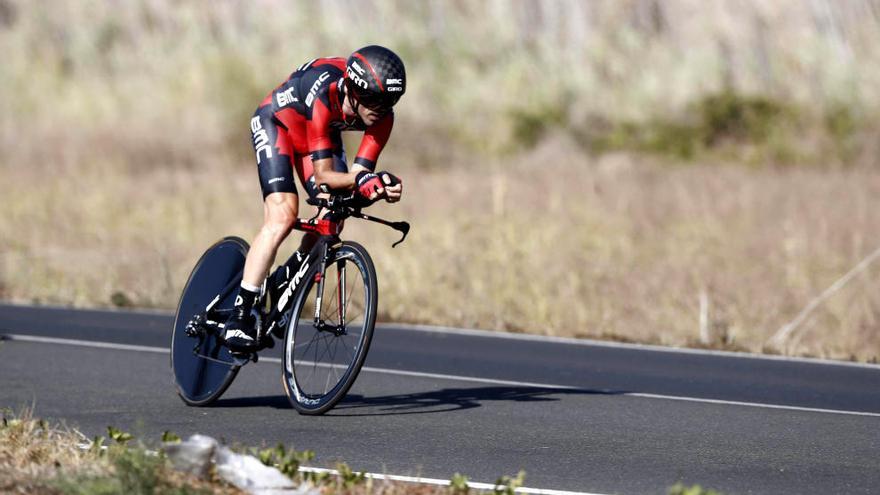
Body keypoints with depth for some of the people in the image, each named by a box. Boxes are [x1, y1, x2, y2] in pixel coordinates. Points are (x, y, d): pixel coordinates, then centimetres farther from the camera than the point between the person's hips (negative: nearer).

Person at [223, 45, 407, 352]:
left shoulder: (382, 116, -26)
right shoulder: (325, 97, -41)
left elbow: (358, 173, -26)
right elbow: (323, 175, -40)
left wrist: (377, 187, -48)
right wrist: (360, 180, -58)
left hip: (323, 134, 6)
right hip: (276, 122, -6)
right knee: (282, 216, -23)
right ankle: (239, 316, -22)